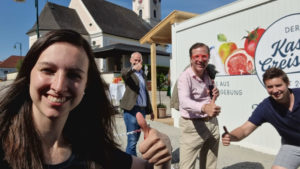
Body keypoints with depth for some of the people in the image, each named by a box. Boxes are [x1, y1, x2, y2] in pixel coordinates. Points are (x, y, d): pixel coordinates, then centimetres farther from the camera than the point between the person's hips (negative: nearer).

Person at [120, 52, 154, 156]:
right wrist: (133, 69, -48)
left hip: (142, 110, 7)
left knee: (135, 139, 14)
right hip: (132, 109, -7)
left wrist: (150, 110, 25)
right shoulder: (128, 72, 0)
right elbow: (123, 73, -26)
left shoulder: (143, 74, 20)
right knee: (132, 141, -7)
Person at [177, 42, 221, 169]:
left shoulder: (209, 74, 5)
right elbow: (184, 101, -34)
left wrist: (214, 95, -3)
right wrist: (204, 107, -53)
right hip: (192, 126, -6)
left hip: (212, 123, 7)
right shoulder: (185, 77, -16)